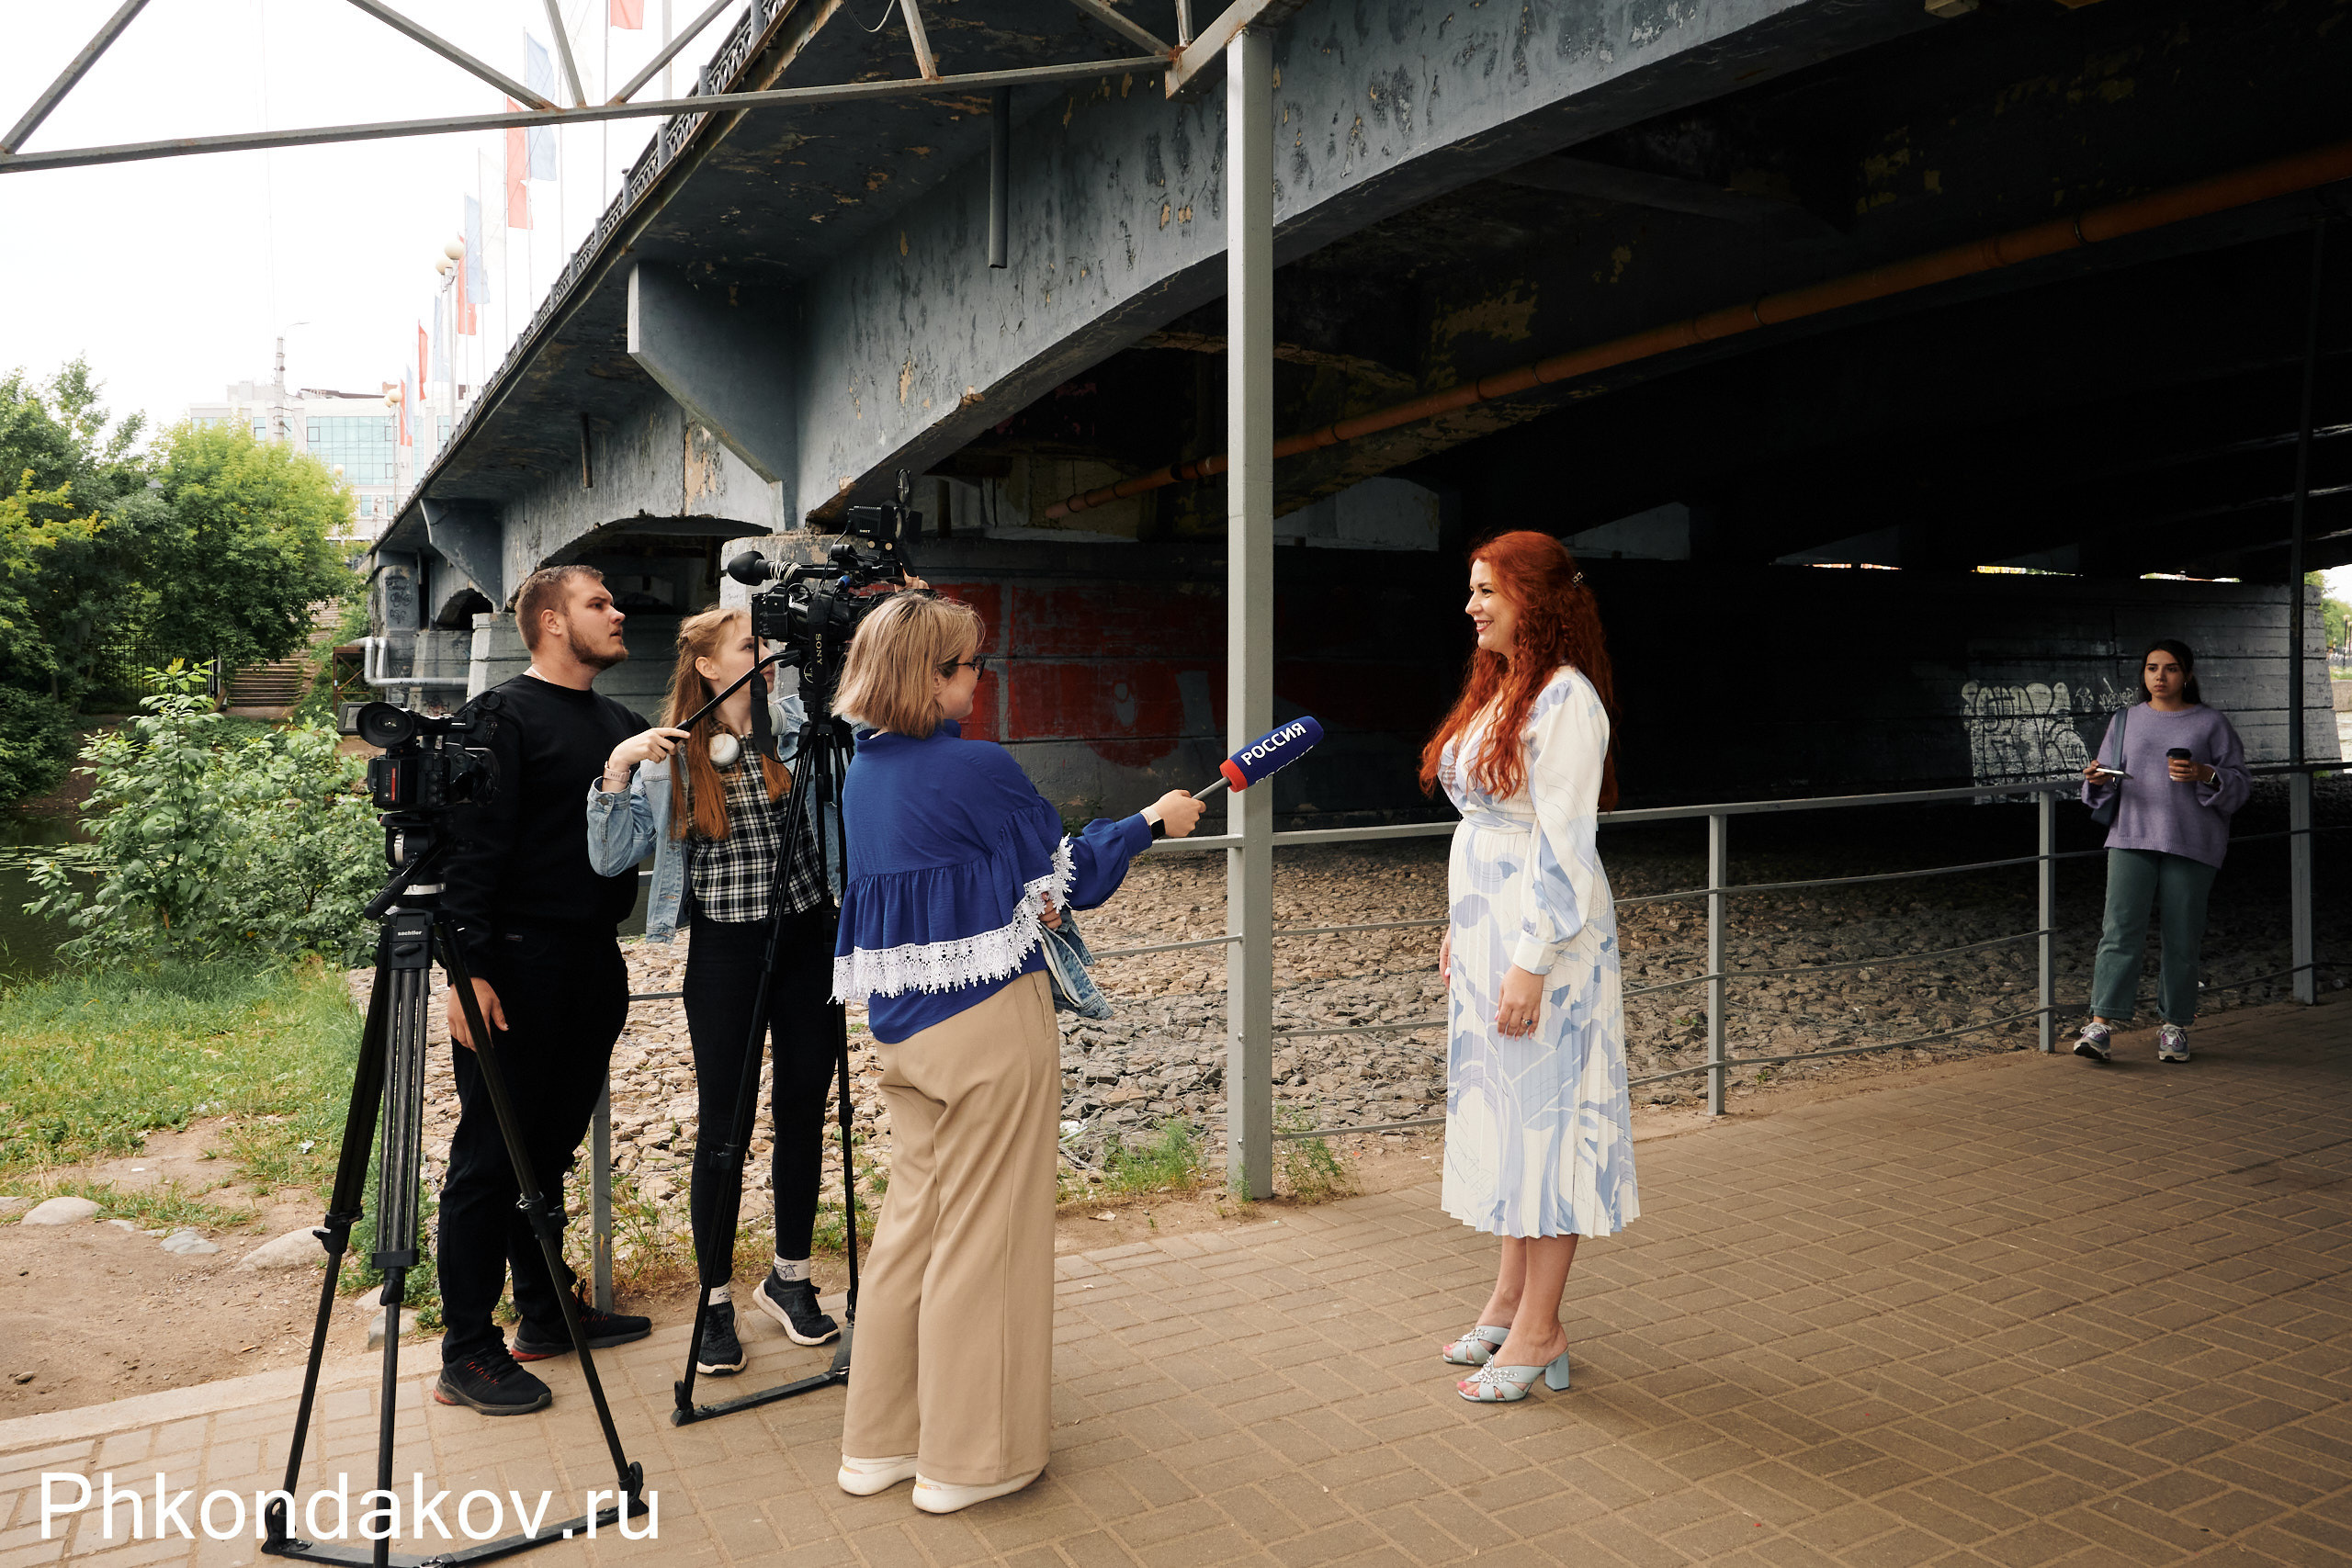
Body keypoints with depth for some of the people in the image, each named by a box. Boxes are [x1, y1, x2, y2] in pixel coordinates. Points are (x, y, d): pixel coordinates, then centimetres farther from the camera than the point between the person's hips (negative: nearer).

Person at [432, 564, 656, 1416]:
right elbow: (474, 847, -13)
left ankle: (546, 1312, 27)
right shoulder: (507, 715, -8)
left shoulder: (619, 723, 16)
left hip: (594, 963, 7)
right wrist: (470, 967, -19)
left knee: (553, 1145, 16)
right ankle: (467, 1353, 8)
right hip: (521, 963, -7)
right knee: (491, 1155, 0)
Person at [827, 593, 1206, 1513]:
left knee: (912, 1220, 18)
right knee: (984, 1234, 5)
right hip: (988, 1026, -7)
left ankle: (879, 1441, 29)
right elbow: (1073, 874, -5)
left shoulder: (861, 774, 7)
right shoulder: (977, 769, -16)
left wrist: (1022, 905, 20)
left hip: (899, 1025, 8)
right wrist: (1152, 820, 10)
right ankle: (968, 1457, 18)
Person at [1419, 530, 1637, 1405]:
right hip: (1486, 929, 9)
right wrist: (1459, 932, 17)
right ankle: (1510, 1296, 28)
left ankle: (1539, 1331, 11)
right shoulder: (1496, 691, 13)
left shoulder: (1565, 699, -16)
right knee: (1502, 1113, 15)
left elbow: (1565, 843, -19)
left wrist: (1531, 962, -20)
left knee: (1545, 1118, 0)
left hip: (1543, 937, -9)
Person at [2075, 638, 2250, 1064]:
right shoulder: (2126, 721, 14)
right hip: (2131, 838, 1)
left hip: (2190, 844, -1)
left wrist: (2205, 775, -14)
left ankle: (2174, 1025, 16)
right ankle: (2103, 1024, -13)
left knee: (2181, 937, 3)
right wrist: (2099, 780, -6)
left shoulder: (2211, 724, 7)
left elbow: (2240, 782, 5)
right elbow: (2106, 784, 17)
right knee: (2121, 929, -10)